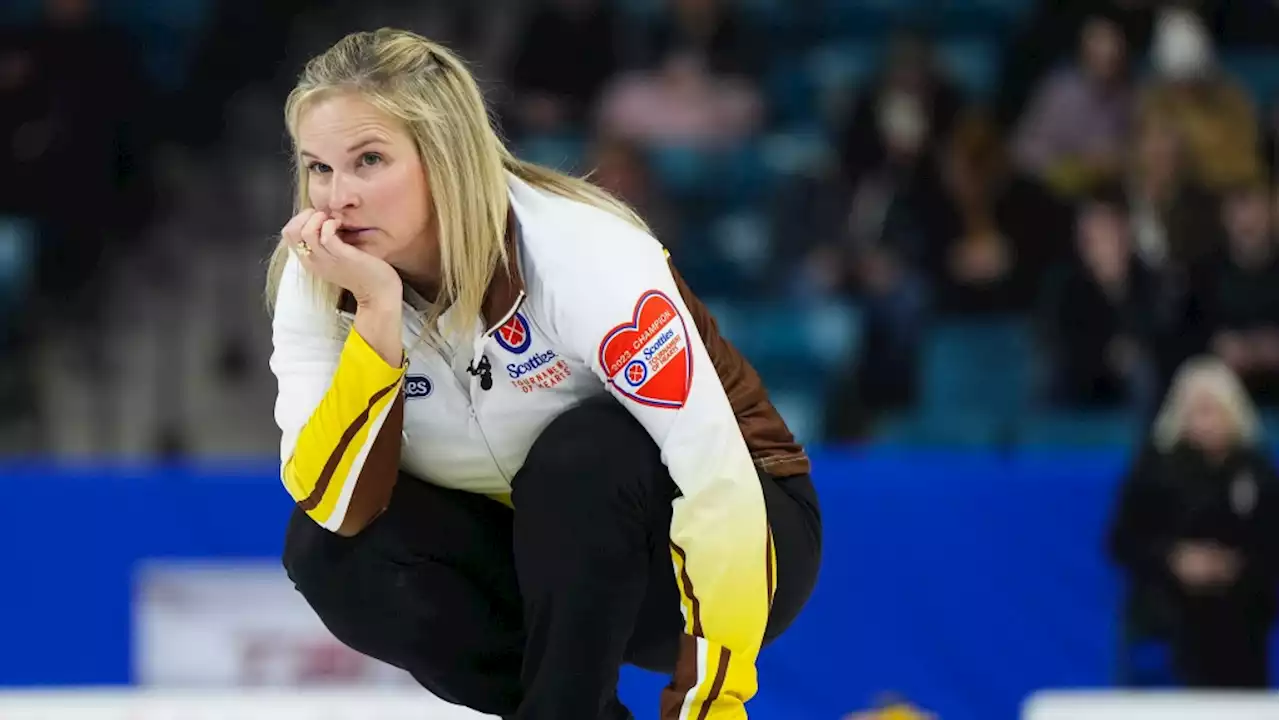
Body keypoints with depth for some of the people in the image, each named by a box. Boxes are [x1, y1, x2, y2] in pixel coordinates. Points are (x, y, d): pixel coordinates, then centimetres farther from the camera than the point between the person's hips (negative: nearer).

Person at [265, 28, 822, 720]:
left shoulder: (578, 248, -29)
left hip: (721, 541, -5)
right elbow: (339, 505, -23)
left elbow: (716, 475, -32)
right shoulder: (317, 281, -13)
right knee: (324, 549, -19)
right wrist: (377, 309, -34)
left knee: (581, 455, -34)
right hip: (544, 557, 5)